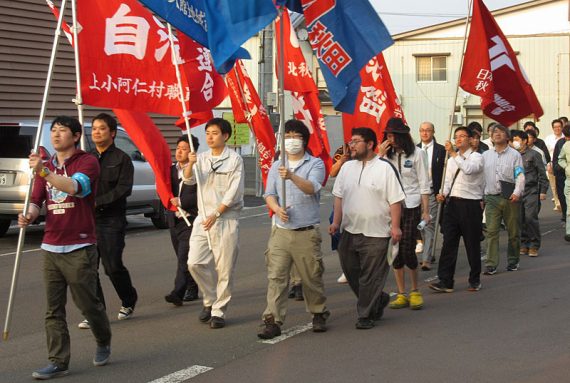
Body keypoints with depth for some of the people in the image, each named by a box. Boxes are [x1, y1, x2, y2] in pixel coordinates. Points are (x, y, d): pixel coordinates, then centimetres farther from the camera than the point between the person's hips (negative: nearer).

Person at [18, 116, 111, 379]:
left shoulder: (87, 162, -5)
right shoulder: (46, 167, 15)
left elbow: (74, 187, -25)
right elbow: (36, 201, 11)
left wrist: (44, 172, -38)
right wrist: (29, 216, -12)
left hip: (79, 249, -6)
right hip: (51, 248, 6)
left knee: (88, 303, 3)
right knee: (54, 309, 3)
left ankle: (103, 343, 29)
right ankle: (58, 362, 7)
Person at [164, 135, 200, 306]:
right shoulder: (171, 170, 12)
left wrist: (181, 201, -19)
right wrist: (170, 200, -9)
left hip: (190, 220, -7)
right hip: (174, 220, 7)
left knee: (184, 257, -14)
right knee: (182, 258, 14)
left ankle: (178, 292, -19)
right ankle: (192, 289, 26)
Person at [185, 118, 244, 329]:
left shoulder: (235, 159, -2)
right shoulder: (202, 158, 11)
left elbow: (234, 191, -7)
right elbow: (188, 179, -3)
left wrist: (216, 214, -11)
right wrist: (190, 164, -23)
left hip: (227, 218, -4)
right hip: (203, 217, 4)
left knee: (224, 268, -3)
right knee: (195, 263, -3)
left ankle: (219, 310, 7)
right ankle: (209, 300, 17)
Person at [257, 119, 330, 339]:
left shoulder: (315, 164, 0)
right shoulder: (276, 167, 13)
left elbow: (311, 188, -17)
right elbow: (269, 194, 9)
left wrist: (292, 177, -34)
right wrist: (278, 209, -12)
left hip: (307, 232, -3)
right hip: (281, 230, 3)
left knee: (312, 276, 7)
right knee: (276, 276, -5)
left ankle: (319, 314, 27)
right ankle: (272, 321, -4)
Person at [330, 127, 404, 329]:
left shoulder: (384, 168, -6)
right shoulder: (347, 167, 11)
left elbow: (395, 200, -7)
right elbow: (339, 196, 15)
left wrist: (395, 226, -12)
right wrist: (336, 221, 7)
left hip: (375, 233, -6)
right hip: (349, 231, 6)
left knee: (371, 277, -2)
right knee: (351, 272, 12)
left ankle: (365, 315, 10)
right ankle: (379, 299, 32)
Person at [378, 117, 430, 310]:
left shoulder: (417, 153, -2)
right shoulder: (388, 154, 7)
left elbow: (424, 184, -1)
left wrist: (426, 211, -5)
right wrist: (380, 156, -9)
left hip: (411, 207, -4)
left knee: (407, 250, -8)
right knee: (395, 251, 5)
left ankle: (415, 291, 11)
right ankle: (401, 294, 14)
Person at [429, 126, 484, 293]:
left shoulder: (476, 157, -4)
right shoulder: (451, 160, 17)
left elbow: (468, 169, -25)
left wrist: (453, 153, -24)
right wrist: (443, 193, 1)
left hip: (470, 204, -5)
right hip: (452, 203, 5)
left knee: (472, 244, 4)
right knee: (448, 243, 0)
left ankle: (475, 280, 18)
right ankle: (445, 282, 1)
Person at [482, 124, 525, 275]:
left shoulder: (515, 155, 3)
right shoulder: (486, 155, 12)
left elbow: (520, 176, -4)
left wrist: (517, 192, -20)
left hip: (510, 198, -1)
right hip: (492, 197, 1)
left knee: (513, 231, 8)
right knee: (491, 232, -8)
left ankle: (513, 261, 23)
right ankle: (491, 265, -9)